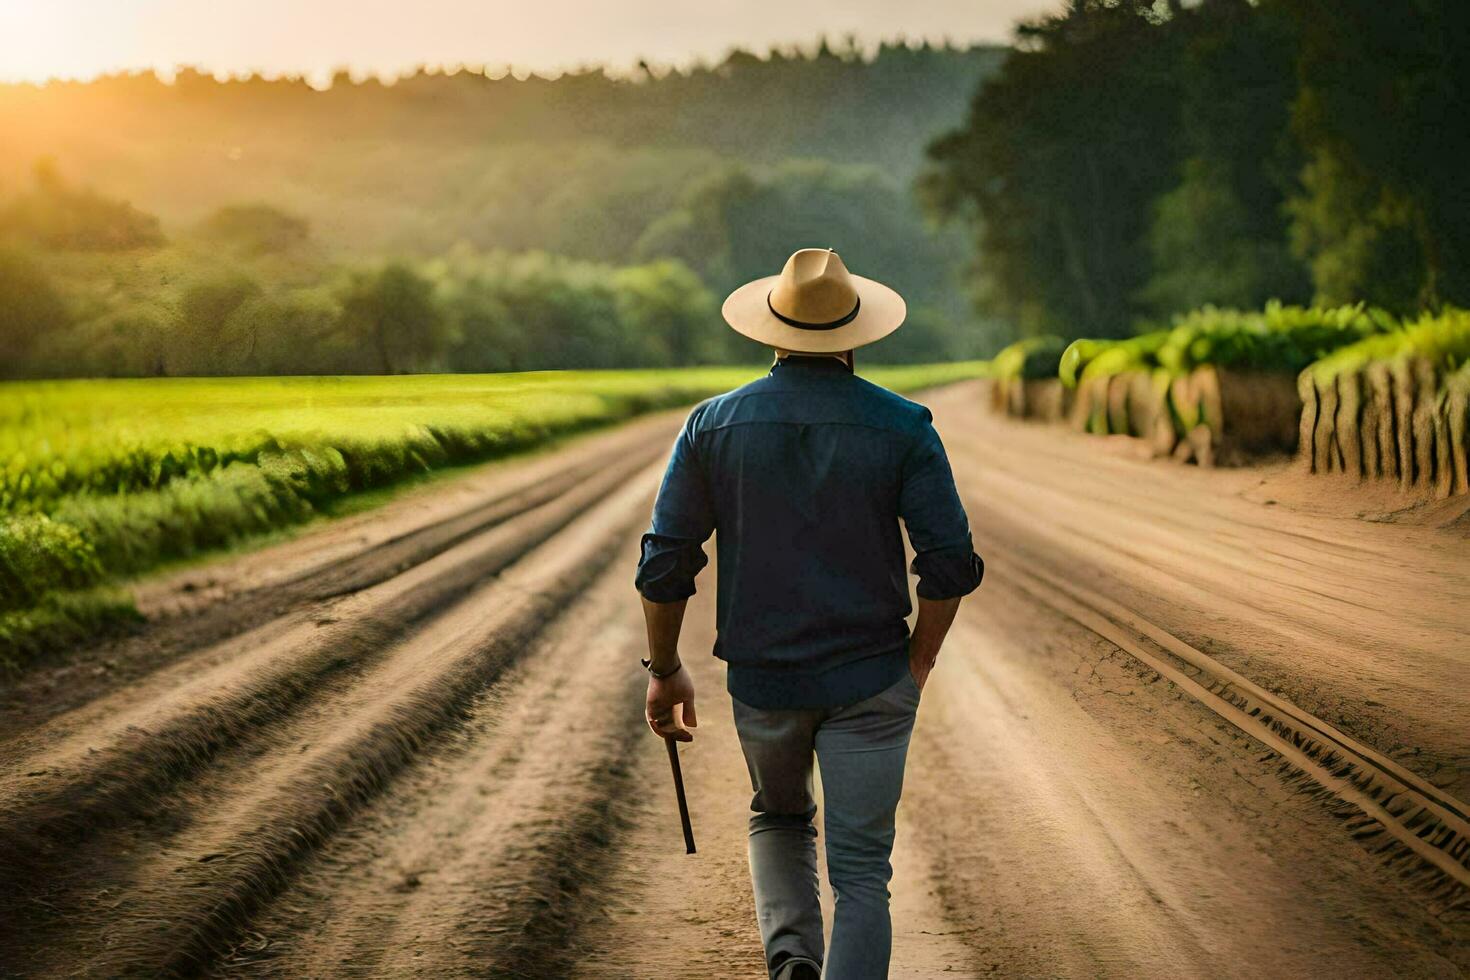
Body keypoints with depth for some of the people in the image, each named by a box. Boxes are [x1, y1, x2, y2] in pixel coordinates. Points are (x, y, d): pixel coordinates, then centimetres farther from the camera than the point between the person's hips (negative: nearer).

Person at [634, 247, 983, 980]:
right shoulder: (902, 428, -6)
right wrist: (920, 659, 5)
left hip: (763, 678, 2)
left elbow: (664, 562, -2)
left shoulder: (715, 424, -3)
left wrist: (663, 670, 10)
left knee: (778, 816, 28)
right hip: (870, 680, -1)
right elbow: (951, 563, -11)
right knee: (860, 871, 5)